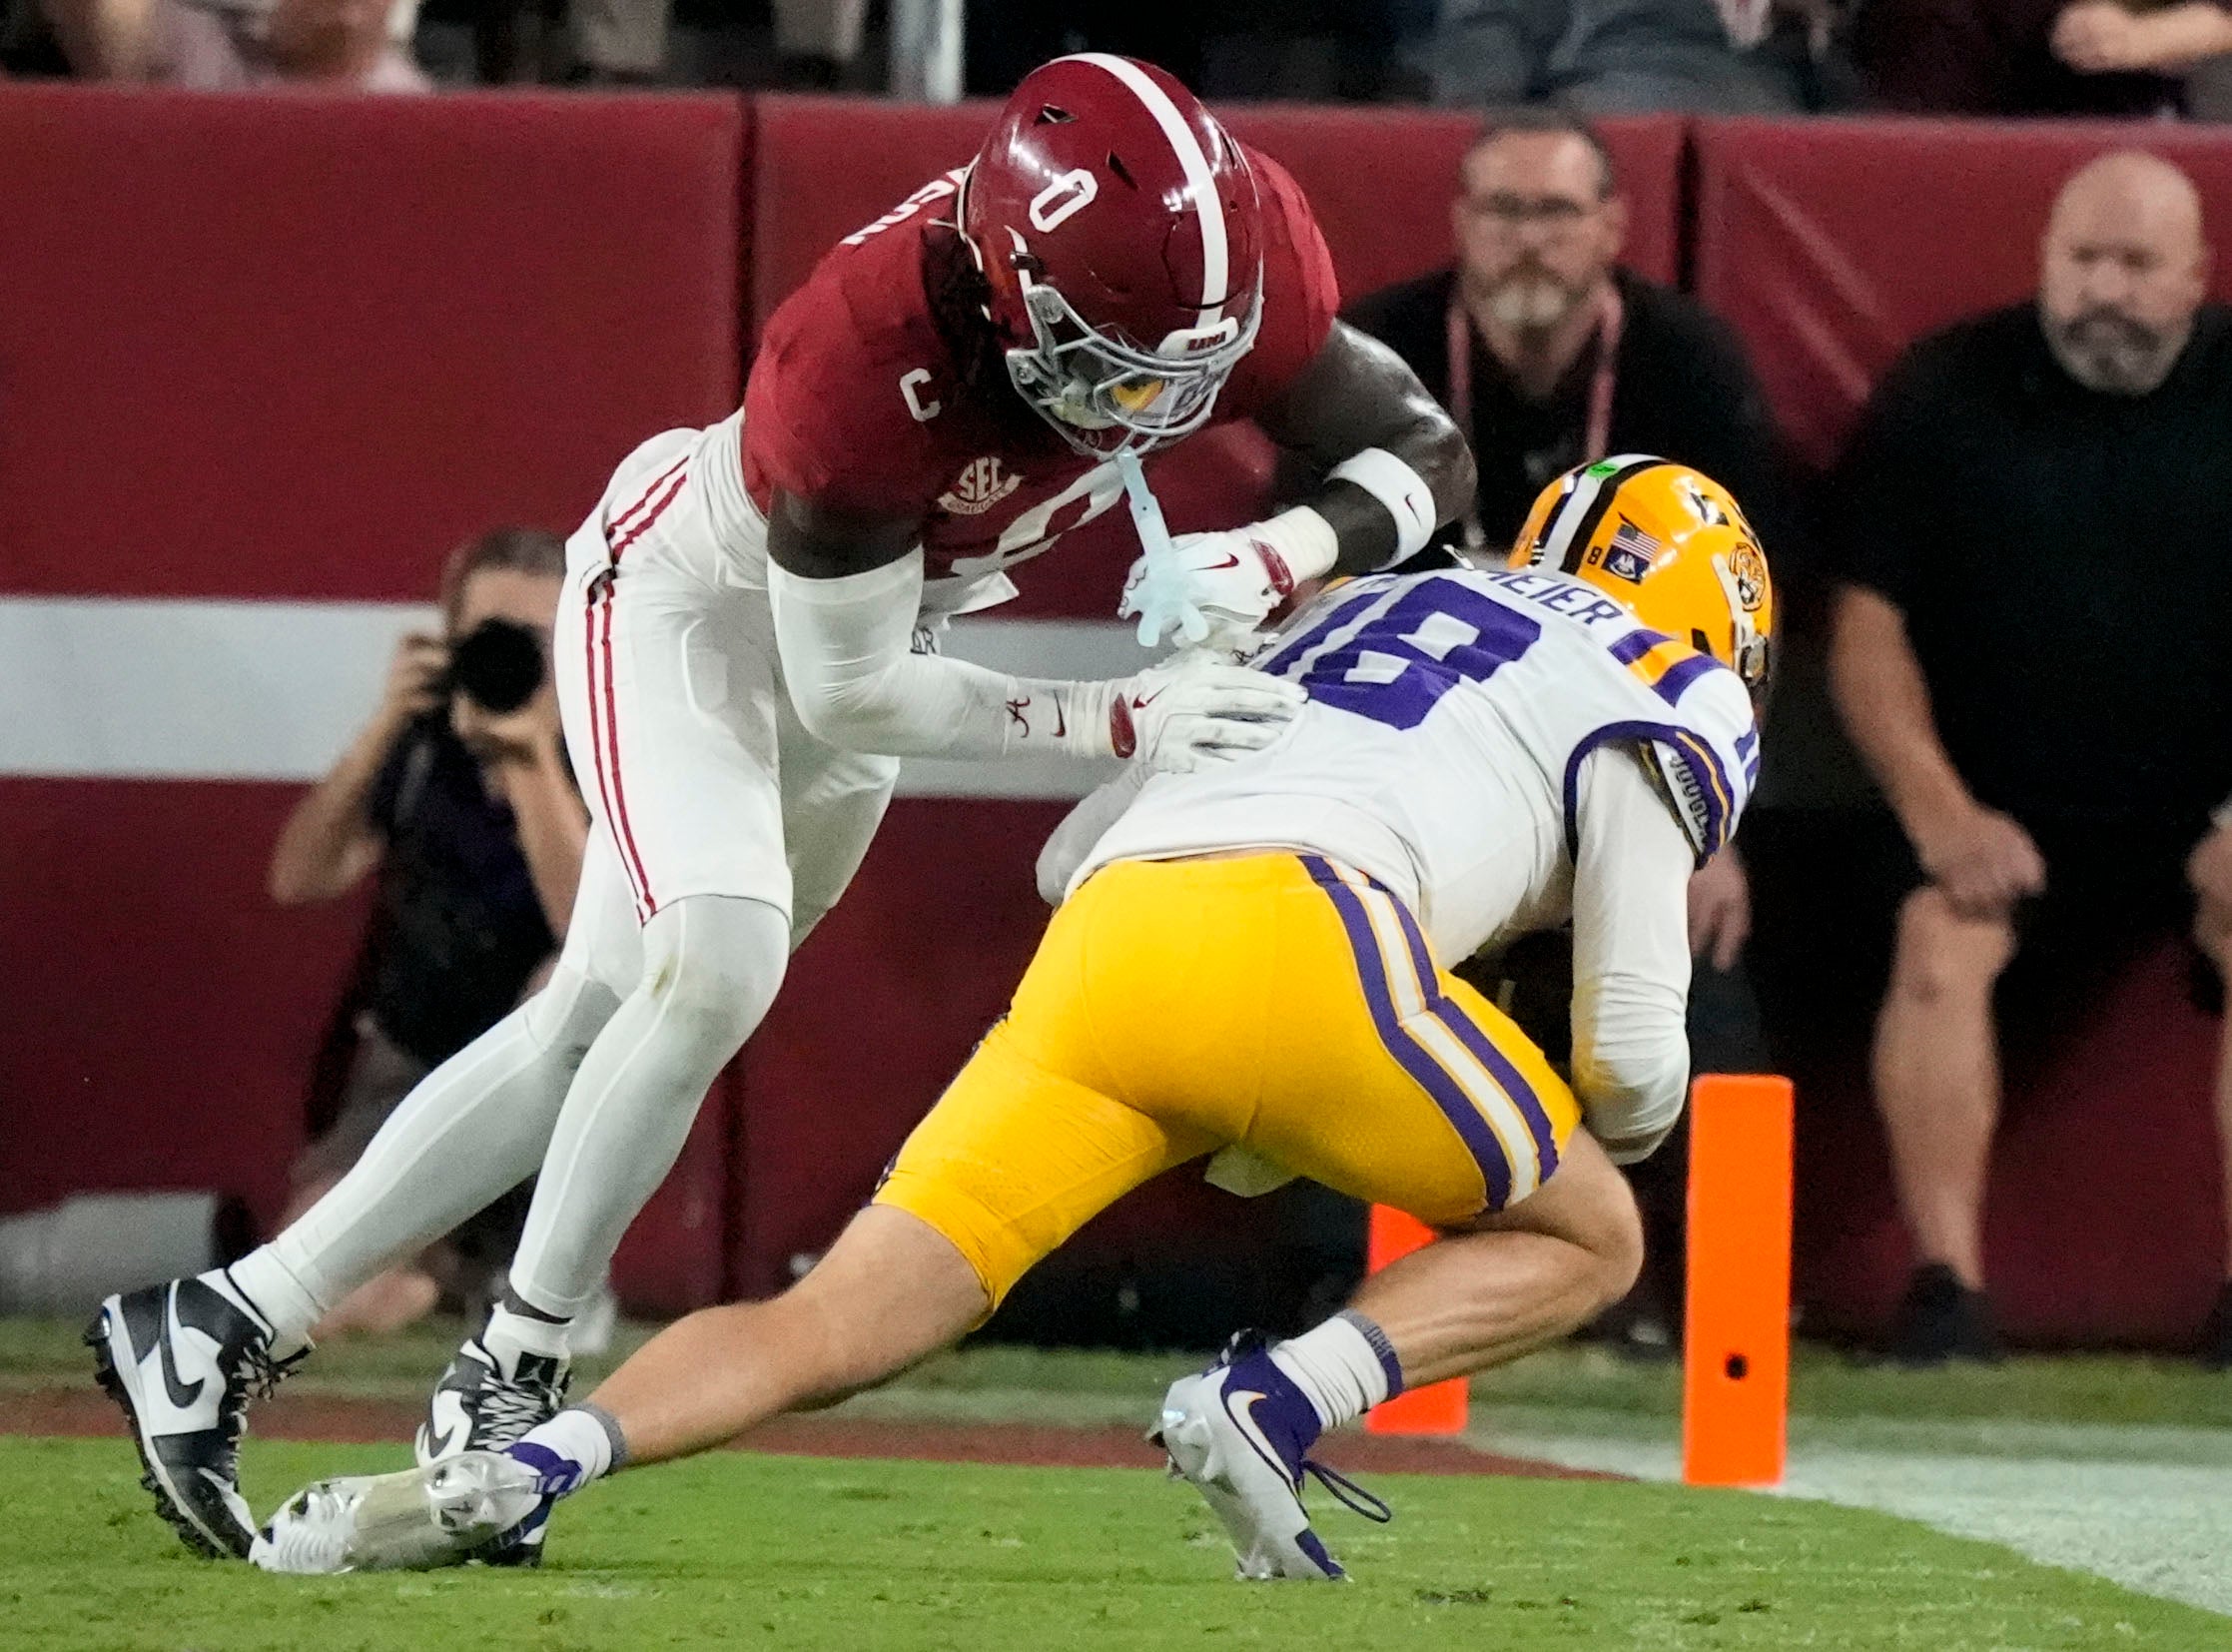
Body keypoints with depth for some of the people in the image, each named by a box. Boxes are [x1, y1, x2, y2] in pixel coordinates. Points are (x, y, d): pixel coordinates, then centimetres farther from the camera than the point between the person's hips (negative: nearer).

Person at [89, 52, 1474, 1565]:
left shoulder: (1239, 253, -28)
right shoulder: (869, 356, -40)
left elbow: (1425, 459, -15)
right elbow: (851, 692, -28)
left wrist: (1278, 555, -35)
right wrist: (1114, 724, -34)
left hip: (875, 611, 6)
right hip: (694, 592, -6)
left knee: (599, 1028, 9)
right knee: (719, 960, -28)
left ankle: (225, 1328, 16)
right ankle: (509, 1382, -11)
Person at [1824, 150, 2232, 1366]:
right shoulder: (1943, 395, -1)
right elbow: (1866, 628, -2)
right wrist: (1939, 812, -15)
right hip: (2001, 801, 0)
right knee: (1942, 945, -27)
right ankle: (1946, 1283, -26)